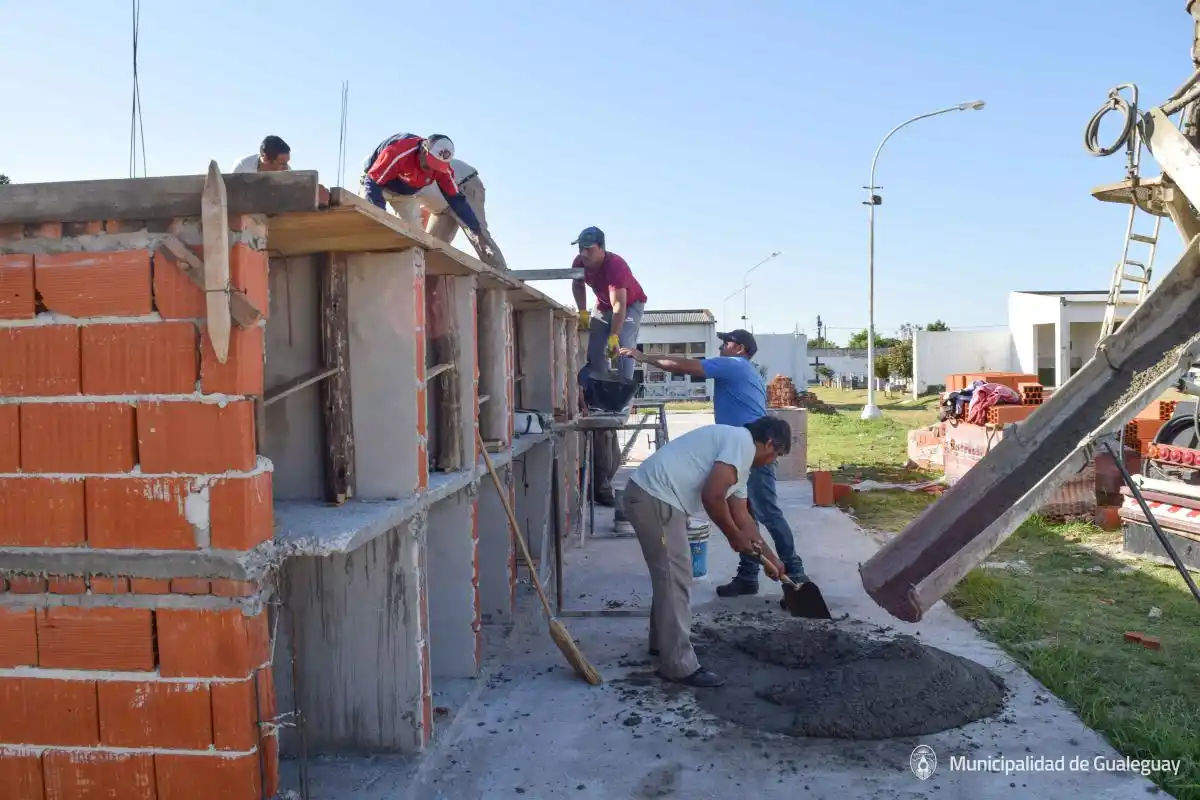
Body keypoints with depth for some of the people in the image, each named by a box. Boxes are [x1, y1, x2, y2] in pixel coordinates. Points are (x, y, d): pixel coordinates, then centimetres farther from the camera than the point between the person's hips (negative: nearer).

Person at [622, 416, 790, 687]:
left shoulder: (739, 458, 22)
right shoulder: (742, 443, -9)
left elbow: (742, 517, 29)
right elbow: (712, 496, -20)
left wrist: (770, 557, 33)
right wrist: (735, 536, -5)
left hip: (652, 496, 11)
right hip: (654, 498, -11)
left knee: (670, 575, 23)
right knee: (675, 579, -4)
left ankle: (663, 641, 39)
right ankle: (680, 666, 5)